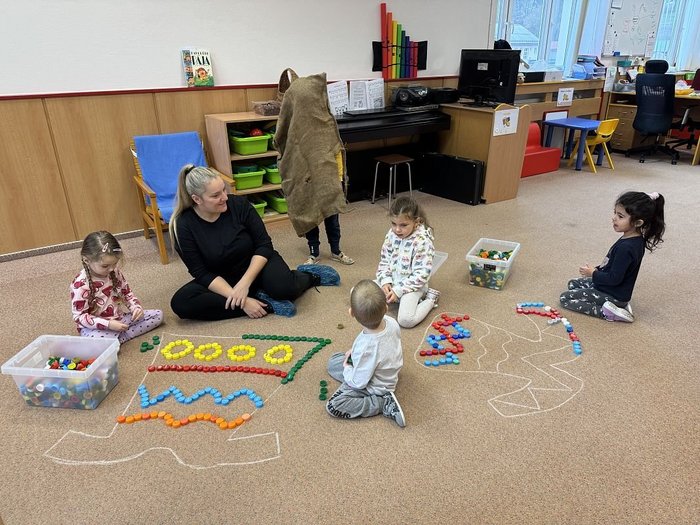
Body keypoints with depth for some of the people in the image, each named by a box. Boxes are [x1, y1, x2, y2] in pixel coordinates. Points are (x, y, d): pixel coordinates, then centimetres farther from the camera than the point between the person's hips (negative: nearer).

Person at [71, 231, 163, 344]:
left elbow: (127, 292, 13)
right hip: (96, 327, -7)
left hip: (119, 318, 7)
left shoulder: (115, 272, -2)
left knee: (158, 314, -2)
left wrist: (136, 307, -9)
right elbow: (79, 316, -16)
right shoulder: (81, 284, -20)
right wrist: (108, 324, -27)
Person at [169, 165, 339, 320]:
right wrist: (238, 298, -29)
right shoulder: (183, 226, -17)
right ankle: (266, 304, -26)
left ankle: (310, 277, 3)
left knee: (282, 286, -35)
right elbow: (202, 273, -17)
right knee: (180, 302, -27)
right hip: (223, 281, 2)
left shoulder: (239, 204, -15)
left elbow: (264, 245, -12)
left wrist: (245, 282, -25)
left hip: (256, 264, -1)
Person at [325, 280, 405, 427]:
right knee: (333, 361, 16)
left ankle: (384, 403, -9)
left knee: (333, 406, -11)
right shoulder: (391, 322, -23)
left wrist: (346, 368, -6)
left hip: (374, 387, -7)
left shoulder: (365, 350, -41)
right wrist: (355, 351, 0)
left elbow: (358, 383, -26)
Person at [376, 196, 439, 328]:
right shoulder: (391, 235, -3)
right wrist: (385, 281, -11)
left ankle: (430, 298, 1)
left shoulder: (422, 242, -22)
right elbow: (384, 261, 6)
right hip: (391, 281, 7)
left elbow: (421, 274, -22)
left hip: (411, 285, -7)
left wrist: (398, 290, -22)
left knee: (406, 320, -29)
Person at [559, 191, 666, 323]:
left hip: (613, 295, -9)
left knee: (565, 298, -4)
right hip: (617, 292, 9)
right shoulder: (636, 239, -2)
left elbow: (614, 279, -27)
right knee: (573, 284, 22)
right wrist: (597, 269, 5)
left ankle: (606, 312, -10)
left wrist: (593, 273, -12)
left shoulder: (625, 247, -32)